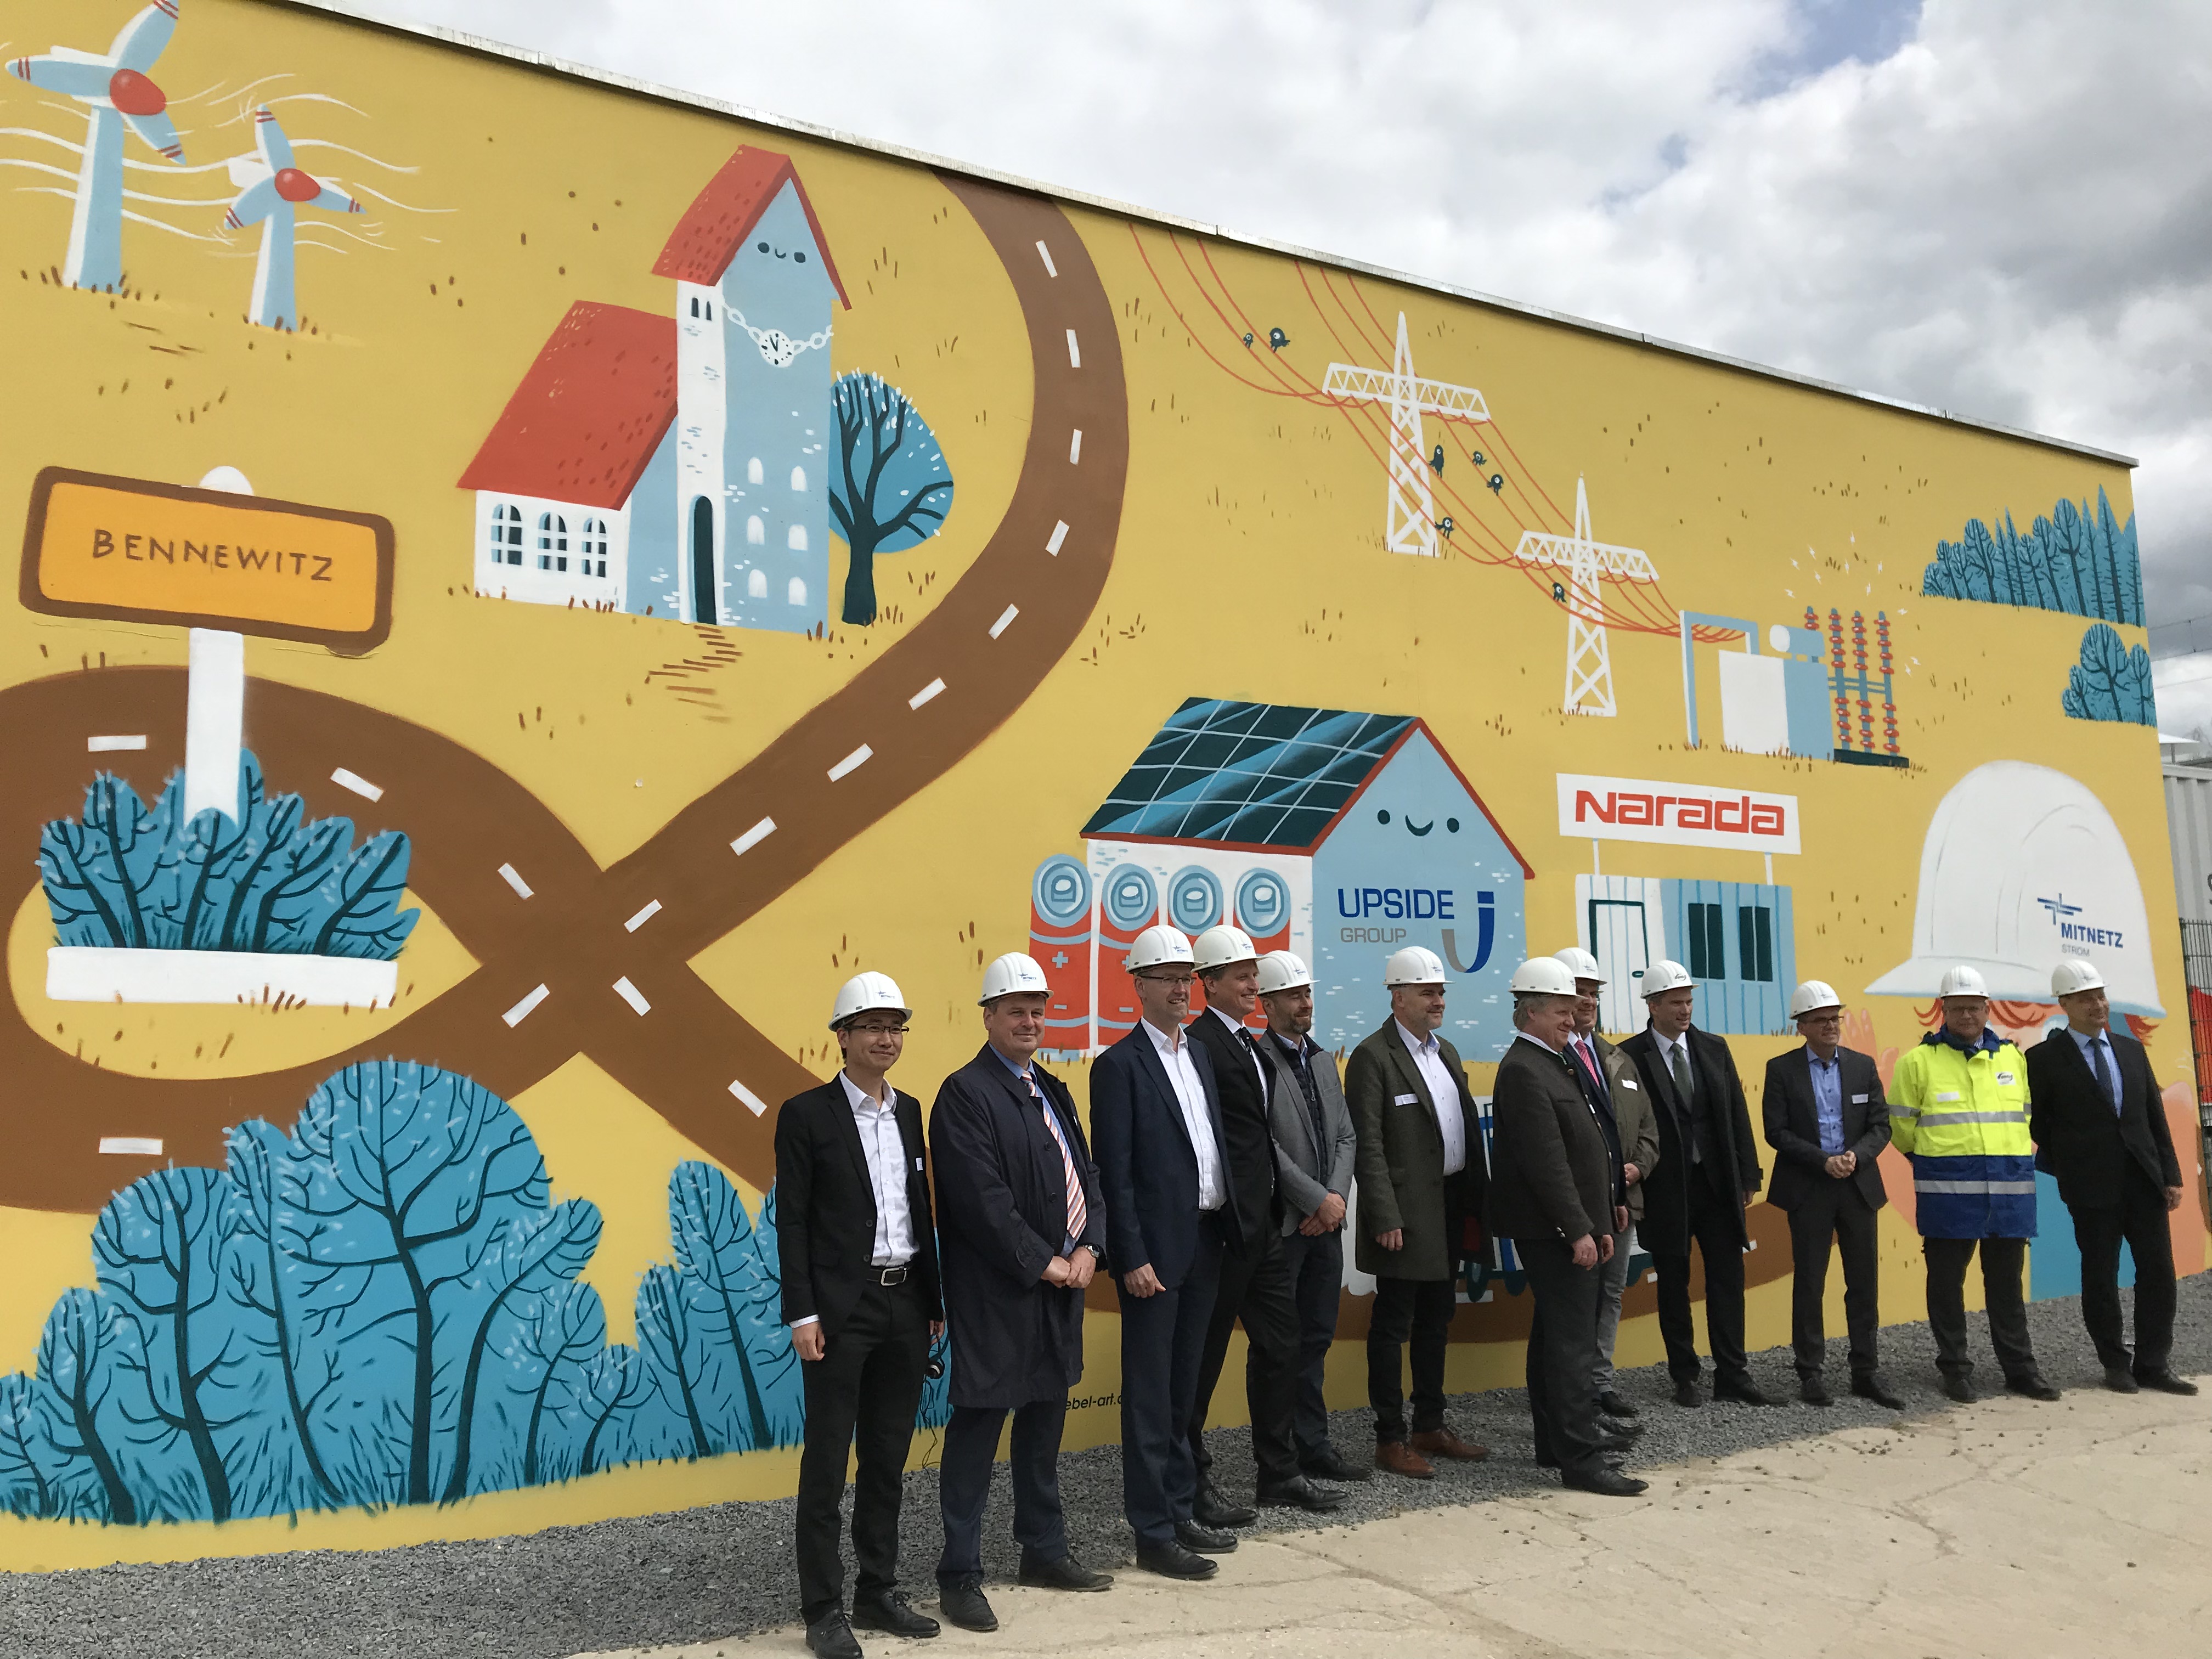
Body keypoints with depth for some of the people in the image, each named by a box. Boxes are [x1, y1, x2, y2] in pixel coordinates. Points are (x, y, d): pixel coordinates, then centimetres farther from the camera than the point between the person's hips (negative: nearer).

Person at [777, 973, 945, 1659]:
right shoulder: (807, 1114, -7)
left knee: (888, 1459, 14)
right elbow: (792, 1221, -8)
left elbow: (921, 1210, 13)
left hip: (906, 1305, 6)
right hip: (842, 1309, -6)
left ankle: (879, 1591, 25)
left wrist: (935, 1301, 11)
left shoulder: (909, 1111, 11)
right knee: (827, 1462, 2)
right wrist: (802, 1313, -13)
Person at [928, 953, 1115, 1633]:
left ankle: (1044, 1551, 30)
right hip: (997, 1295, -8)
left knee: (1045, 1420, 17)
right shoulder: (966, 1093, -12)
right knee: (978, 1425, 0)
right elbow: (982, 1200, -19)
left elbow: (1087, 1176, 13)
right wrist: (1043, 1263, -15)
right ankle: (960, 1575, 10)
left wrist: (1087, 1250, -2)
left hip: (1062, 1283, 8)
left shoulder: (1051, 1090, 14)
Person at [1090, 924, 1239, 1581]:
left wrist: (1232, 1223, 8)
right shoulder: (1119, 1065, -10)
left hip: (1206, 1240, 7)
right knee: (1149, 1395, 2)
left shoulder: (1199, 1054, 13)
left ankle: (1179, 1510, 29)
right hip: (1157, 1250, -7)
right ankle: (1153, 1534, 10)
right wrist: (1133, 1258, -17)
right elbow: (1116, 1173, -13)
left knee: (1183, 1387, 17)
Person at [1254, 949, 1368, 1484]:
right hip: (1282, 1222, -7)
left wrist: (1338, 1197, -3)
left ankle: (1313, 1448, 22)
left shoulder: (1323, 1060, 15)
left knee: (1316, 1339, 13)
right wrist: (1318, 1200, -14)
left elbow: (1346, 1136, 13)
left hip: (1326, 1220, 7)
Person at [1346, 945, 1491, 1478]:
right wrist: (1386, 1219, -20)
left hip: (1450, 1211, 8)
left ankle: (1431, 1427, 28)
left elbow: (1469, 1131, 14)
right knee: (1393, 1325, 1)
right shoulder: (1373, 1057, -12)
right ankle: (1390, 1439, 10)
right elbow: (1369, 1147, -16)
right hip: (1406, 1215, -8)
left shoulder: (1445, 1053, 13)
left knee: (1436, 1323, 16)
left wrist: (1479, 1199, 9)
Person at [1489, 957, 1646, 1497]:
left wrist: (1609, 1206, 19)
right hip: (1554, 1229, -10)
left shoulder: (1554, 1061, 15)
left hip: (1573, 1227, 10)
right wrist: (1578, 1230, -22)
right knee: (1573, 1340, -8)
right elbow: (1547, 1162, -22)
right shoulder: (1524, 1071, -17)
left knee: (1556, 1335, 16)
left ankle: (1557, 1440, 25)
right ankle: (1580, 1458, -4)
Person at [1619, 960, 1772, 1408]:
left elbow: (1738, 1115, 8)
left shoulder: (1714, 1049, 6)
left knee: (1728, 1278, 5)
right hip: (1666, 1190, -4)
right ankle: (1685, 1377, 19)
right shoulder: (1630, 1056, -8)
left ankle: (1732, 1375, 13)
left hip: (1718, 1183, 4)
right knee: (1674, 1284, 8)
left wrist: (1748, 1175, 5)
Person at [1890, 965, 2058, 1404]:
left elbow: (2024, 1116, 20)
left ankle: (2019, 1368, 20)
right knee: (1947, 1282, 4)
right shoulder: (1918, 1061, -3)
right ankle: (1955, 1369, 14)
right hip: (1947, 1191, -3)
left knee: (2007, 1282, 12)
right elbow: (1901, 1124, 2)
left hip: (2010, 1189, 3)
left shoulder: (2012, 1057, 10)